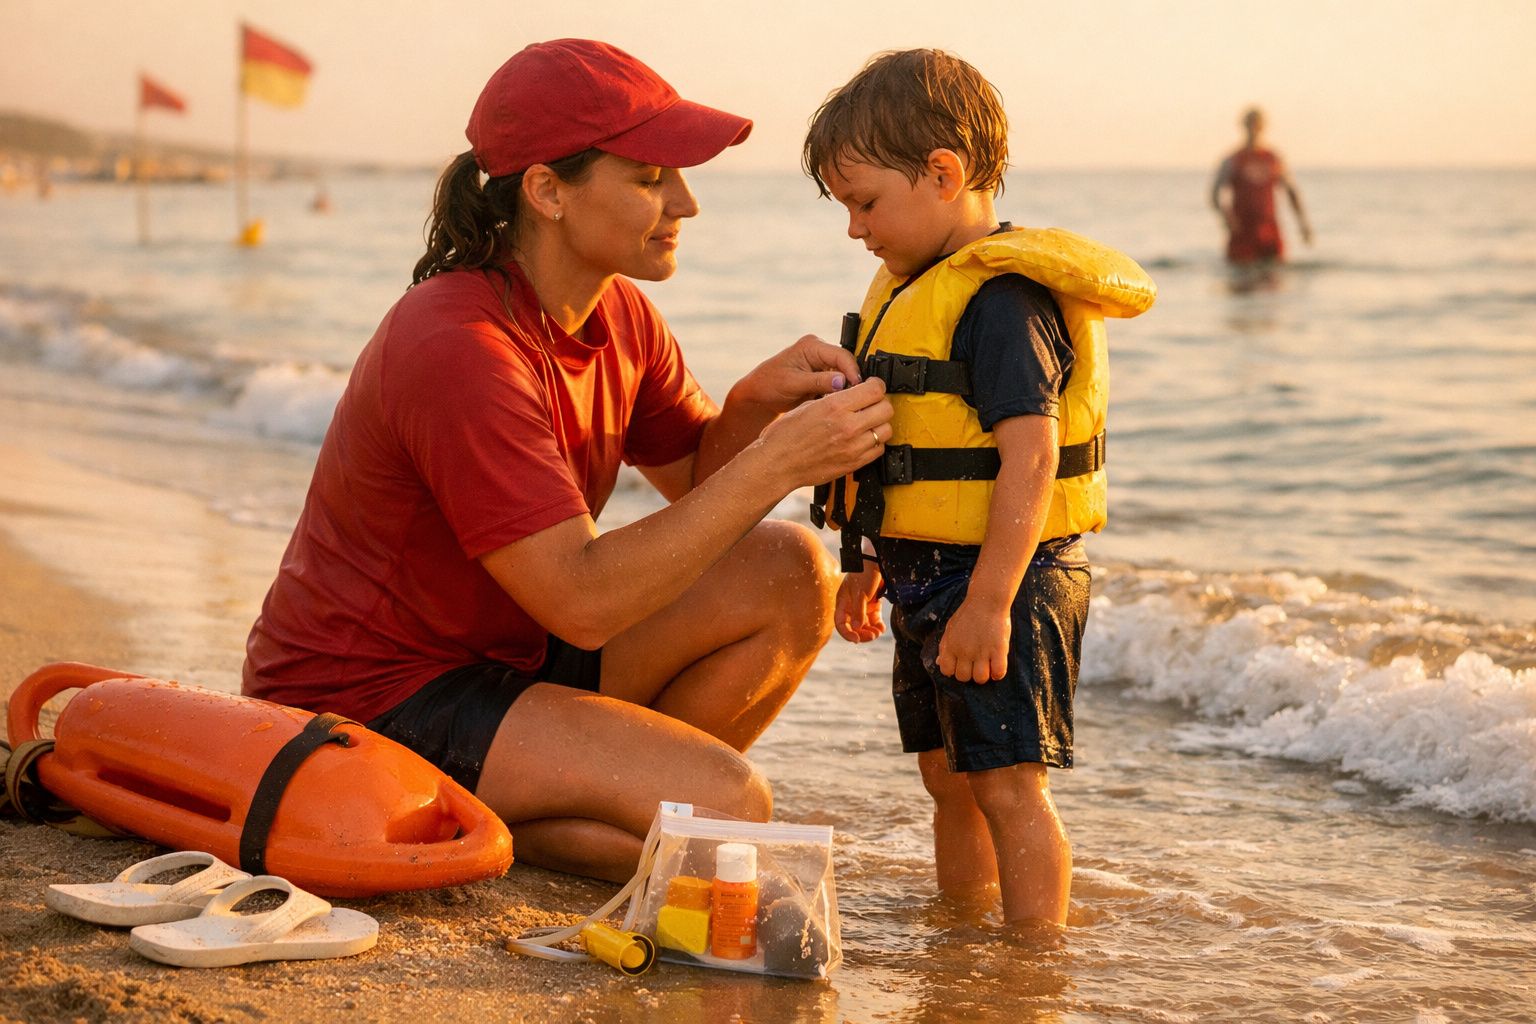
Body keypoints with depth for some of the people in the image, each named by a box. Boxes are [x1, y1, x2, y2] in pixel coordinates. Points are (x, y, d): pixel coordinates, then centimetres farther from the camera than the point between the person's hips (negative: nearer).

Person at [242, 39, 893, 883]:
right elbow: (582, 604, -30)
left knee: (790, 574, -5)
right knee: (727, 812, -22)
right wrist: (775, 465, -29)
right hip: (371, 701, -9)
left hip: (501, 655, 9)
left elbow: (696, 478, 14)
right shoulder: (460, 350, -27)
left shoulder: (619, 318, 1)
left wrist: (756, 402, -10)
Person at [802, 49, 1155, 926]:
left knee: (1008, 783, -6)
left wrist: (989, 600, -28)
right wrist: (866, 566, 23)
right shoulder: (918, 288, 13)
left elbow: (1029, 454, -26)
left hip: (1006, 581, -10)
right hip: (931, 579, 10)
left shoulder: (1001, 300, -20)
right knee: (948, 777, 19)